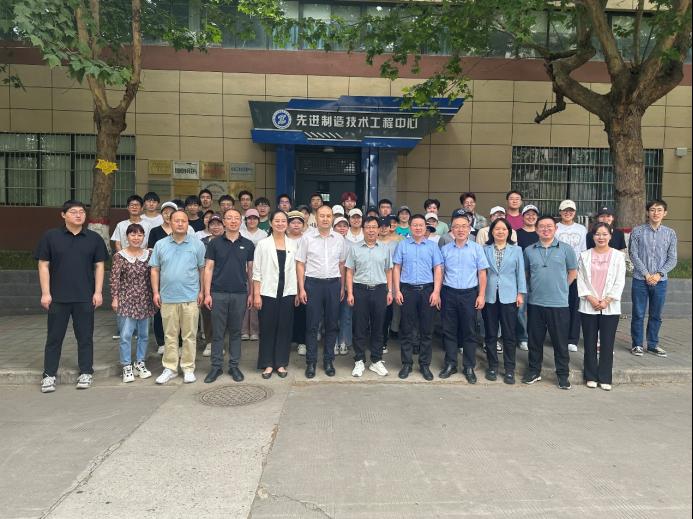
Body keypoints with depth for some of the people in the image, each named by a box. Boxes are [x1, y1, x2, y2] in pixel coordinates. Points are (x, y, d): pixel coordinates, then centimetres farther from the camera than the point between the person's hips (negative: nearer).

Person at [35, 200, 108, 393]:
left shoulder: (94, 238, 4)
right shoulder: (51, 236, 1)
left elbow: (99, 266, 5)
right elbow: (43, 265, 1)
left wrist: (98, 292, -2)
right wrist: (45, 293, -5)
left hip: (85, 297, 1)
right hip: (57, 297, 0)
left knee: (85, 336, 7)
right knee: (54, 337, 8)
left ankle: (86, 373, 18)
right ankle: (49, 375, 18)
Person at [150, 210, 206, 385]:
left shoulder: (197, 244, 2)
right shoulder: (160, 244, 7)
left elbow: (203, 269, 3)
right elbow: (155, 270, 8)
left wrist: (202, 291, -1)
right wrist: (156, 292, 2)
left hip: (190, 298, -1)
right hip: (167, 298, 2)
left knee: (189, 336, 5)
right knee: (170, 336, 9)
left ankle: (188, 368, 16)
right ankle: (170, 368, 19)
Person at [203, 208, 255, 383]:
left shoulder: (248, 244, 5)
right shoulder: (215, 243, 2)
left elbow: (251, 270, 8)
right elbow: (208, 268, 1)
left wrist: (251, 293, 4)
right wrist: (207, 293, -5)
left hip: (240, 294, 1)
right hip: (218, 294, -1)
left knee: (236, 332, 9)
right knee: (218, 332, 6)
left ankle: (234, 366, 19)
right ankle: (216, 366, 16)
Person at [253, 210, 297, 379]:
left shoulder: (293, 244, 6)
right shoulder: (263, 244, 0)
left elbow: (296, 269, 7)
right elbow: (256, 271, -2)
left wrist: (297, 292, 3)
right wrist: (256, 294, -8)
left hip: (287, 292, 2)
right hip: (268, 292, -2)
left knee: (284, 328, 6)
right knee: (267, 328, 3)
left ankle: (281, 363, 18)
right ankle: (268, 364, 15)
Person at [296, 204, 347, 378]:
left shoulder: (339, 239, 6)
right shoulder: (307, 237, -1)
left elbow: (342, 264, 12)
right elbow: (300, 264, 1)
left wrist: (342, 287, 8)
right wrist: (301, 288, -4)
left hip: (333, 283, 2)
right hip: (313, 283, -2)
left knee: (332, 324, 8)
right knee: (312, 324, 3)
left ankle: (328, 360, 21)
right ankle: (311, 362, 13)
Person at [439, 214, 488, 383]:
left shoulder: (477, 248, 2)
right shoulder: (445, 249, 6)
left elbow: (482, 273, 1)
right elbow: (440, 272, 9)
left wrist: (481, 295, -4)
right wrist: (437, 294, 3)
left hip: (469, 294, -1)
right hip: (449, 293, 2)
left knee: (469, 332, 5)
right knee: (449, 330, 7)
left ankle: (469, 367, 15)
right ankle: (450, 364, 19)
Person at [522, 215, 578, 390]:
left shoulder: (566, 249, 1)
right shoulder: (529, 250, 5)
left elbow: (573, 272, 9)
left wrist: (561, 288, 6)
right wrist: (531, 289, 9)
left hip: (559, 303, -2)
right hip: (535, 303, 2)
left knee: (560, 341, 5)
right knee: (535, 339, 11)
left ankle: (563, 374, 18)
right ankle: (534, 371, 25)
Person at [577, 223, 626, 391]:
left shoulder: (618, 256, 3)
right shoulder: (585, 256, 5)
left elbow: (620, 282, -1)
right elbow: (580, 279, 1)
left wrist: (607, 300, -9)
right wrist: (590, 298, -10)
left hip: (610, 307, -1)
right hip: (588, 306, 1)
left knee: (607, 343, 3)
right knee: (590, 343, 6)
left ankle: (605, 378, 13)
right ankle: (591, 377, 17)